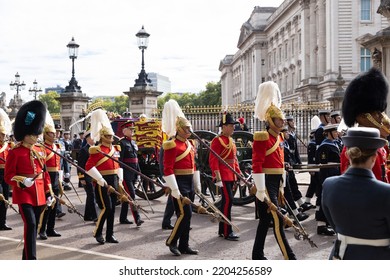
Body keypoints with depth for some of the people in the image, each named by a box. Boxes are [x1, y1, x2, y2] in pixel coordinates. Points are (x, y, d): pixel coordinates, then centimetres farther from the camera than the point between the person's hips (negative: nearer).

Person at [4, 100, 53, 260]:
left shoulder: (40, 151, 9)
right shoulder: (15, 152, -9)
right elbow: (8, 176, -9)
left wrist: (49, 193, 10)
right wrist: (22, 182, -27)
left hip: (39, 194, 6)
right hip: (24, 194, -6)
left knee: (33, 227, 13)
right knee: (30, 225, -17)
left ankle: (26, 259, 27)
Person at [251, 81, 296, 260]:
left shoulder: (278, 137, 15)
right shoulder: (262, 138, -13)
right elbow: (257, 165, -19)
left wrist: (280, 188, 20)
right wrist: (261, 191, -22)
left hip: (275, 183, 9)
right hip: (266, 183, -9)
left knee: (265, 220, 13)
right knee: (278, 221, -7)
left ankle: (257, 255, 22)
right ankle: (289, 258, -4)